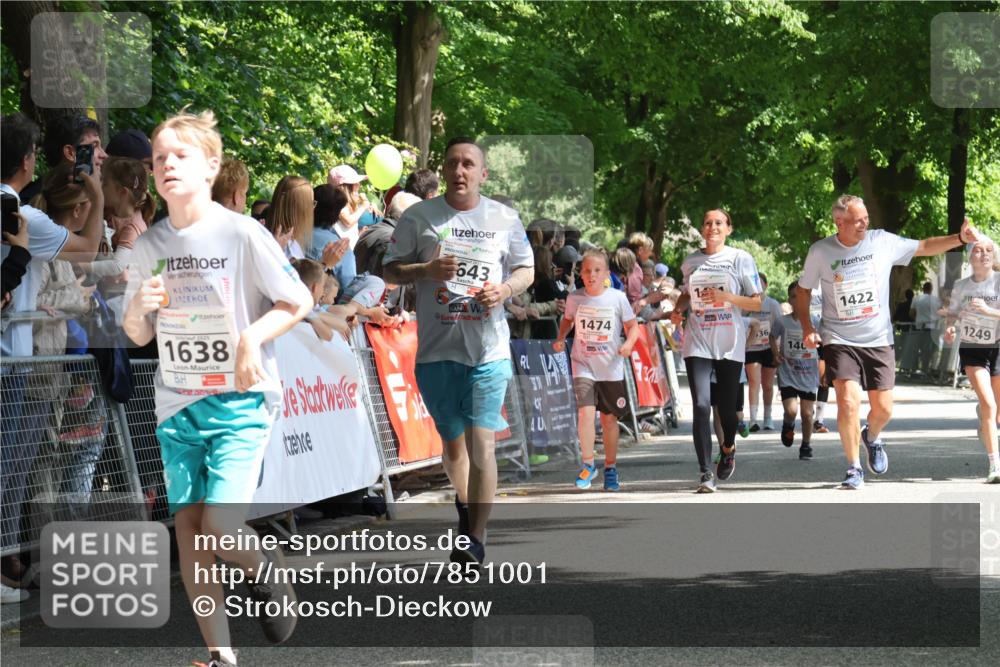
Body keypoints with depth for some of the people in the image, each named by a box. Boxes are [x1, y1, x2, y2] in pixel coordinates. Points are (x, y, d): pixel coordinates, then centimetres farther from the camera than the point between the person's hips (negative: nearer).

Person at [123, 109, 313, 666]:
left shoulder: (242, 234, -10)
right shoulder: (150, 247, 5)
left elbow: (298, 302, -4)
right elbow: (139, 336, 12)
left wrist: (252, 338, -18)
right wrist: (140, 307, -10)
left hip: (240, 401, -5)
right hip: (177, 406, 5)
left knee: (220, 528, -16)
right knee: (187, 528, 2)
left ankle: (265, 569, 18)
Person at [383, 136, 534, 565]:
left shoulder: (505, 219, 6)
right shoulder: (419, 217, 3)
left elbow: (526, 270, 15)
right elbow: (391, 271, 5)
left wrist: (506, 289, -7)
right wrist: (426, 270, -15)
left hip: (489, 349, -1)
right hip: (436, 348, 1)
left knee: (481, 441, -10)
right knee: (452, 441, 13)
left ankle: (476, 539, -5)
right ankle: (464, 510, 39)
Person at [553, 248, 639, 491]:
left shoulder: (617, 298, -8)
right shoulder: (575, 298, -3)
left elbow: (632, 325, 1)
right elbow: (568, 319, 16)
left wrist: (629, 342, -18)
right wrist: (561, 338, 0)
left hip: (611, 368, 0)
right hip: (583, 366, 0)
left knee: (609, 418, 7)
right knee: (585, 412, -17)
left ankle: (610, 468, 23)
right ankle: (588, 465, -4)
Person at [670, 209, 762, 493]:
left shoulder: (740, 259, 0)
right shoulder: (690, 262, 8)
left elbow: (756, 302, -1)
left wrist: (726, 297, -16)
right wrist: (678, 309, 4)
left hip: (730, 343, -1)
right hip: (698, 342, 1)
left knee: (727, 407, 7)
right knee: (701, 405, -14)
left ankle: (728, 448, 41)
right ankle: (706, 473, -13)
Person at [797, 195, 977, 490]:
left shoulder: (882, 242, -2)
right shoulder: (820, 252, -4)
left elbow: (924, 247, 8)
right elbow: (803, 291, 9)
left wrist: (959, 238, -6)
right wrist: (807, 328, -2)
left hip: (878, 340, 2)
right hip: (839, 341, -2)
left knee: (883, 409, 2)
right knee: (849, 402, -19)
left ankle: (871, 437, 39)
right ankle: (854, 469, -1)